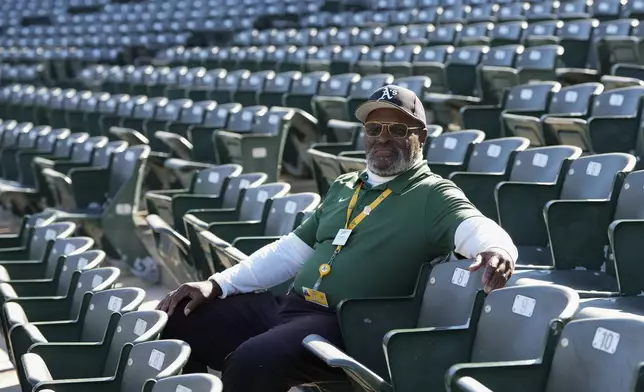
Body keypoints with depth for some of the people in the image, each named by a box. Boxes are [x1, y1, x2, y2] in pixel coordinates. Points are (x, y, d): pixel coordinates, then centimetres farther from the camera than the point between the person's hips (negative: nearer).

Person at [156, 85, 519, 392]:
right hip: (288, 306, 8)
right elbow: (290, 251, 24)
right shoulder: (343, 187, 22)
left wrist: (495, 250, -46)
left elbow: (478, 229, -20)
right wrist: (218, 284, 15)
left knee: (253, 361, -34)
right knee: (177, 322, 3)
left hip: (346, 325, -8)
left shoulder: (434, 196, -1)